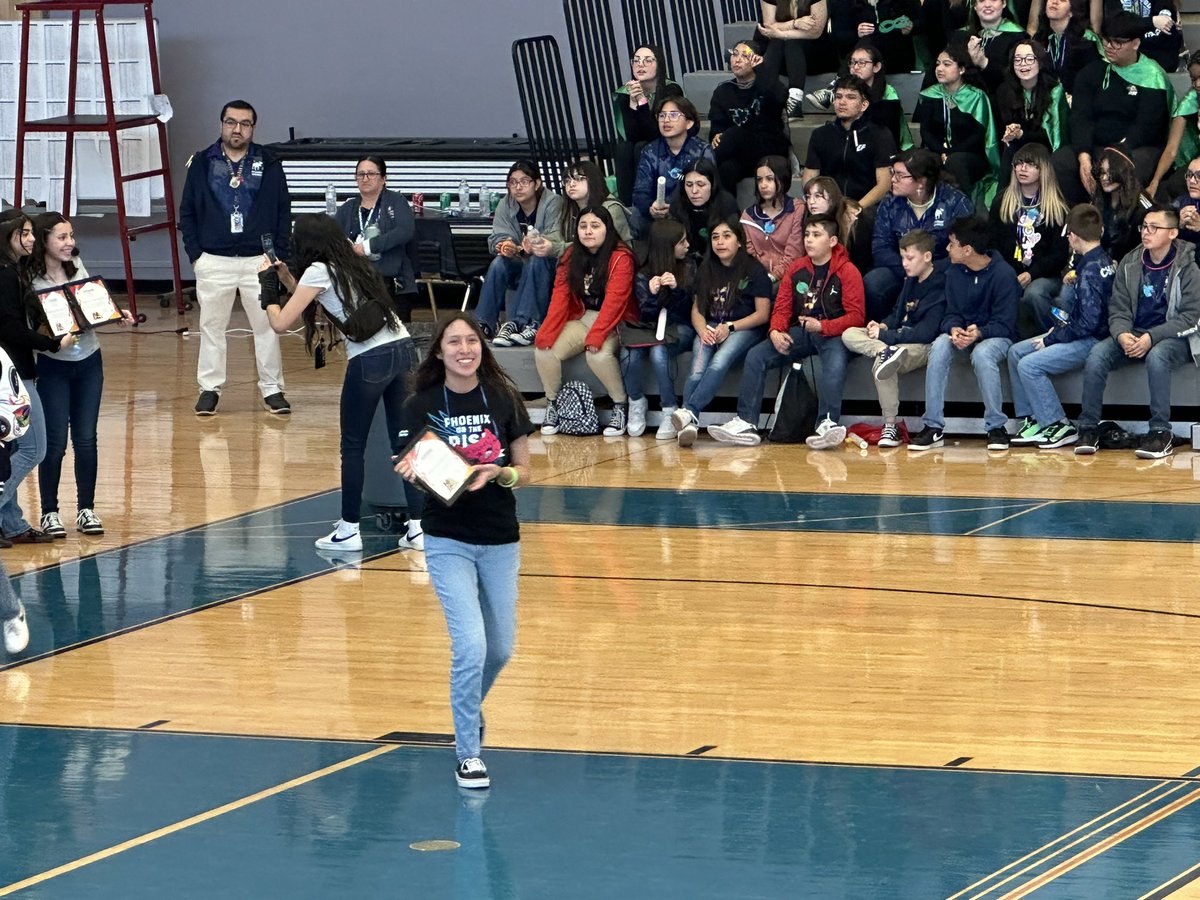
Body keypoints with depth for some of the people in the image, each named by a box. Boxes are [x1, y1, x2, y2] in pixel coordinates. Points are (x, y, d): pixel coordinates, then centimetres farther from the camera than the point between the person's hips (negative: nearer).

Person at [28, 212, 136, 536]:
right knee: (55, 442, -4)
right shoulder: (30, 279, -13)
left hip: (89, 362, 5)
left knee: (86, 439, 5)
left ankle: (86, 510, 15)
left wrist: (117, 315, 0)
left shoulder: (77, 266, 4)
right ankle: (49, 512, 10)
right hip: (53, 366, -5)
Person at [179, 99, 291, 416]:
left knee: (267, 325, 1)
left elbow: (284, 212, 6)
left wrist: (279, 256, 0)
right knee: (212, 327, 4)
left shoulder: (269, 164, 4)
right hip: (214, 260, 0)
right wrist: (195, 253, -1)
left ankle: (272, 389, 9)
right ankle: (209, 389, 11)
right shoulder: (202, 163, 4)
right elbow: (187, 212, 8)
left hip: (259, 259, 0)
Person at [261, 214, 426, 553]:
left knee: (353, 446, 6)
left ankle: (349, 530, 10)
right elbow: (313, 301, 33)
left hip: (370, 360, -7)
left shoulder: (318, 271, -3)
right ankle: (417, 527, 5)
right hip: (404, 350, 7)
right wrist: (287, 279, 28)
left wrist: (269, 291, 12)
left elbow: (282, 323, -4)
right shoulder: (353, 263, 20)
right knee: (404, 442, 8)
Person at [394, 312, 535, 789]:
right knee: (470, 645, -15)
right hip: (448, 541, -3)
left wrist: (498, 473, -19)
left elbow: (524, 471, 2)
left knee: (500, 648, 11)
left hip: (500, 542, 3)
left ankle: (469, 710, 43)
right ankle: (467, 754, -2)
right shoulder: (422, 405, -6)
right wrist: (413, 472, -27)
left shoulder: (503, 399, -2)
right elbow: (414, 467, -4)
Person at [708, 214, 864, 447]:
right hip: (800, 332, 6)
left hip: (832, 334, -6)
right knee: (755, 356, -11)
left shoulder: (847, 271, -4)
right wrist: (776, 332, -11)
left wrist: (822, 326, -24)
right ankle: (746, 424, -15)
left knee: (835, 362, -39)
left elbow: (855, 316, -11)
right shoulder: (797, 269, 13)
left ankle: (828, 424, -49)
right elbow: (782, 307, 10)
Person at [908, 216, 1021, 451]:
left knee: (982, 354, -39)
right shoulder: (955, 273, 4)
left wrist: (979, 334, -33)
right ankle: (933, 427, -28)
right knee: (939, 347, -29)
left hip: (995, 337, -5)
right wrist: (954, 329, -20)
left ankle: (996, 427, -26)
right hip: (963, 333, 5)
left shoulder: (1003, 274, -14)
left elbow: (1004, 325, -15)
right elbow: (952, 314, 5)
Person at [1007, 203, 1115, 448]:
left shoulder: (1091, 270, -20)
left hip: (1092, 340, -11)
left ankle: (1059, 426, -11)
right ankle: (1031, 420, 9)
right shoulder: (1103, 261, 10)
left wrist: (1052, 339, -14)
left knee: (1029, 365, -21)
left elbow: (1089, 322, -24)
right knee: (1016, 352, 10)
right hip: (1082, 336, 11)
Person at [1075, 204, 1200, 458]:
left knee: (1156, 357, -38)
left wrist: (1151, 338, -22)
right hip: (1133, 335, 4)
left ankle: (1161, 433, -31)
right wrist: (1122, 335, -17)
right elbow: (1118, 309, 6)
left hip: (1174, 338, -4)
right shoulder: (1130, 264, 6)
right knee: (1097, 354, -24)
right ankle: (1088, 429, -18)